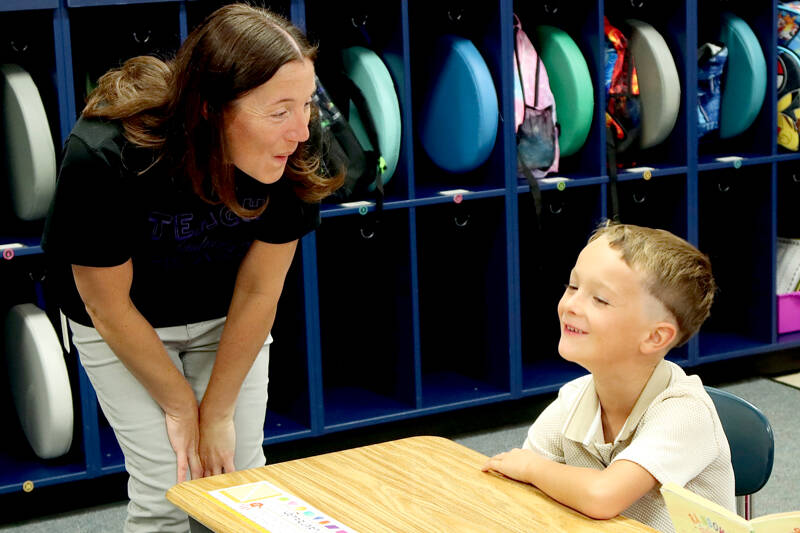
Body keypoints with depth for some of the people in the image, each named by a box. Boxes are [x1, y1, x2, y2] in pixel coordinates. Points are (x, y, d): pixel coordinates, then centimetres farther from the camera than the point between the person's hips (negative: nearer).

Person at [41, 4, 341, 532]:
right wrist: (180, 405, -11)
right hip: (123, 325, -2)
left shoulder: (291, 158, -28)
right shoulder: (102, 160, -36)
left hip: (226, 318, 3)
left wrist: (217, 412, -10)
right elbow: (109, 307, -22)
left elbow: (259, 292, -16)